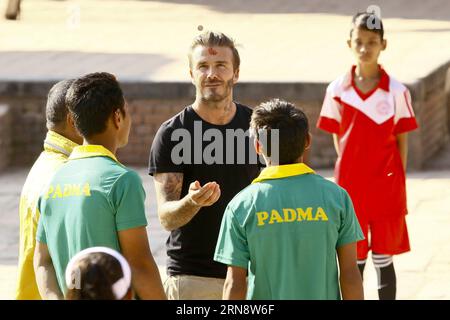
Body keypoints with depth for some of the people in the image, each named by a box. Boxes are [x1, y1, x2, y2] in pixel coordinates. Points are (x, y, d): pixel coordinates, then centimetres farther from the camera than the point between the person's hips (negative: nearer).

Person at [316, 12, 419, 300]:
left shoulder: (397, 91, -4)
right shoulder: (337, 90, 0)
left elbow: (402, 140, 1)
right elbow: (338, 138, 7)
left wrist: (398, 183, -2)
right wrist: (348, 176, -1)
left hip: (387, 187, -2)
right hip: (350, 186, 2)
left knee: (384, 260, 5)